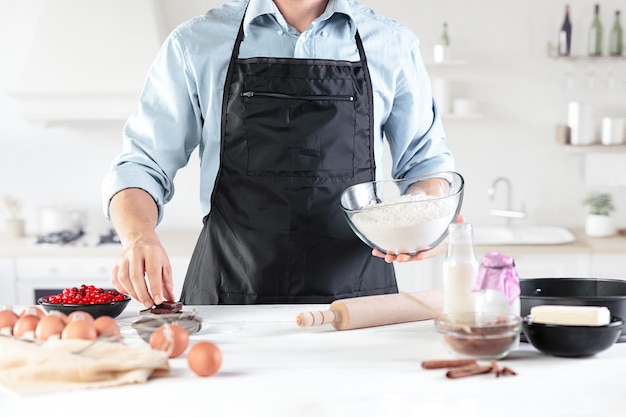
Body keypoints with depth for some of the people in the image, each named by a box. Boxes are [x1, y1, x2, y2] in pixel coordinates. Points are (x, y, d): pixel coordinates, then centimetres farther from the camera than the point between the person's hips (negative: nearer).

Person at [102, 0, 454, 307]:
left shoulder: (393, 44, 9)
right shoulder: (196, 44, 6)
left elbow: (428, 164, 18)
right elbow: (143, 167, 7)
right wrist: (140, 237, -15)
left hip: (357, 298, 1)